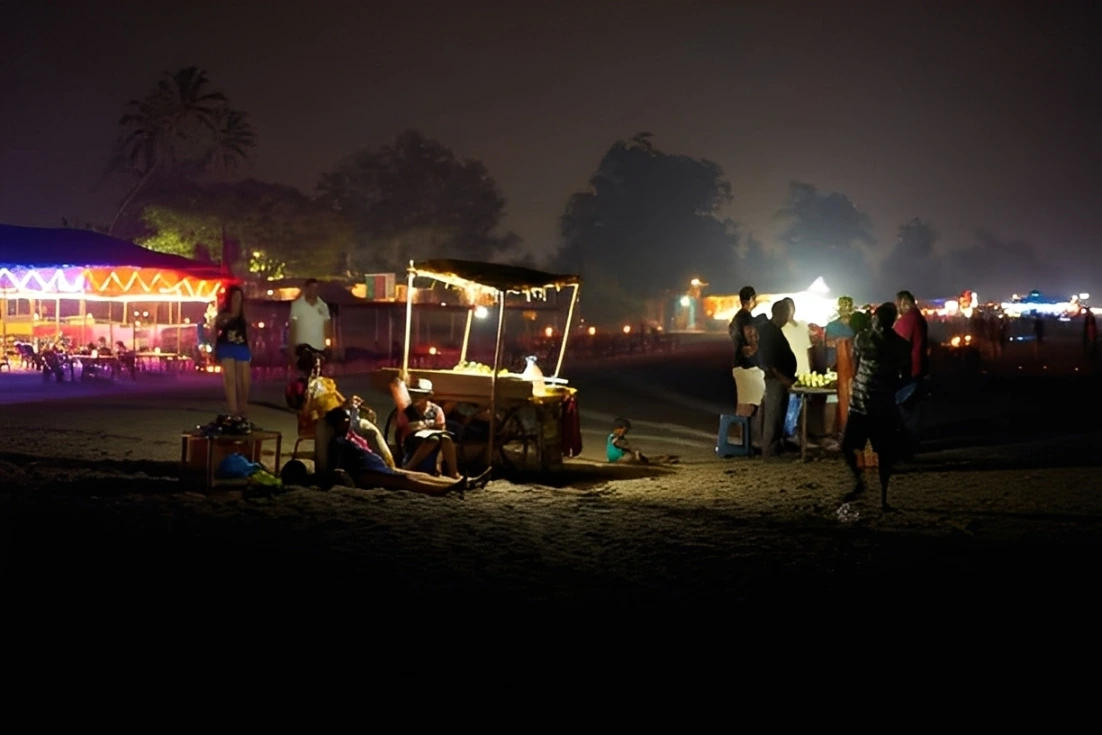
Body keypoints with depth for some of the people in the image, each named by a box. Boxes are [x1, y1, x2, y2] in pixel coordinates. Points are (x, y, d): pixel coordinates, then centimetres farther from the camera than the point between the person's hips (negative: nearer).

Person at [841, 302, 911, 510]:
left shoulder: (901, 346, -3)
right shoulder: (862, 339, 1)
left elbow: (906, 377, 3)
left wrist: (891, 389, -14)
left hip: (885, 407, -1)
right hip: (859, 403, 1)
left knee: (884, 453, 1)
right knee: (846, 446, -4)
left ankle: (883, 497, 12)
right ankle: (859, 482, 20)